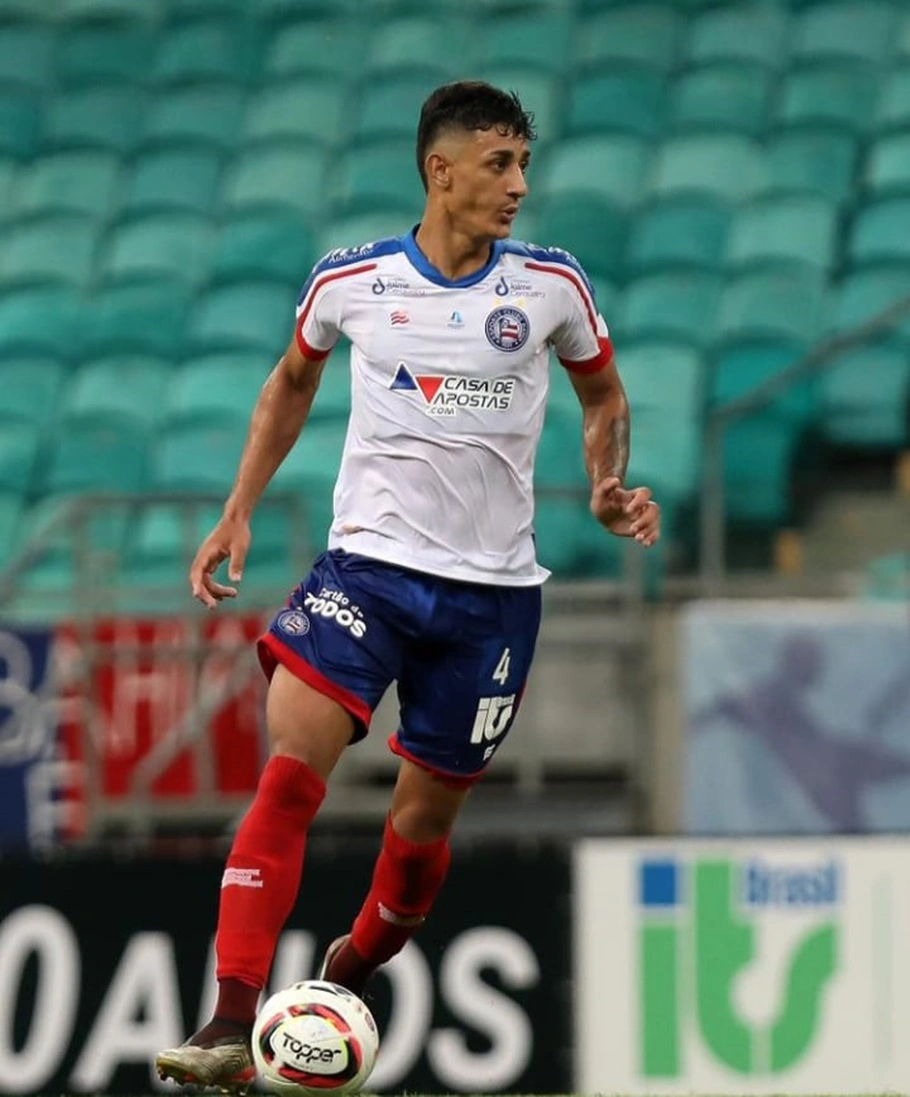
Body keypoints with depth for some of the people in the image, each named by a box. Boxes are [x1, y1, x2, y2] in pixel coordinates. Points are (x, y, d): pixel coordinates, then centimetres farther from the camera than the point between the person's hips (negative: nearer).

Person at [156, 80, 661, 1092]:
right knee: (290, 771, -21)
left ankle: (354, 971, 37)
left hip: (491, 590, 1)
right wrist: (239, 511, 13)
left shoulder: (551, 286, -1)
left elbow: (603, 397, 16)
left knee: (425, 818, 7)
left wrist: (607, 488, -3)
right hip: (367, 562, -1)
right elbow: (293, 379, 19)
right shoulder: (349, 282, -1)